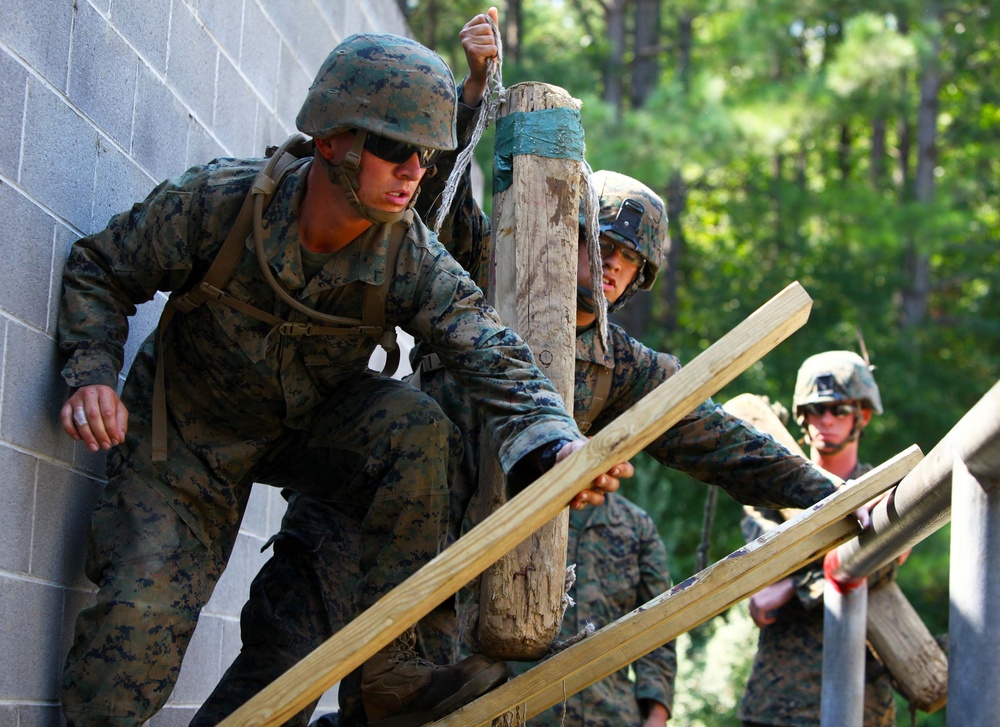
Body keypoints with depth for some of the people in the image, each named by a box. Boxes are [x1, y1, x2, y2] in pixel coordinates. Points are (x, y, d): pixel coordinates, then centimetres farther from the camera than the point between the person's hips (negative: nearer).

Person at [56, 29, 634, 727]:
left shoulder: (414, 261, -21)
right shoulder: (218, 199, -25)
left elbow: (498, 360, -33)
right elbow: (99, 272, -10)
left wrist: (558, 444, -53)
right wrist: (93, 376, -27)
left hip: (314, 424, 2)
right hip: (190, 430, -2)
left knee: (416, 426, -28)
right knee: (141, 610, -21)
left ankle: (387, 668, -20)